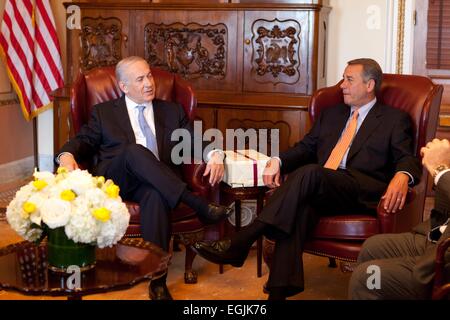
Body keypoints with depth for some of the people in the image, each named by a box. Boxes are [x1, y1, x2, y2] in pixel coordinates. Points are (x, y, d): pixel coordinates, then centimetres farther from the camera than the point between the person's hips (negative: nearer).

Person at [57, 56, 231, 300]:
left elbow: (196, 141, 13)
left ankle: (158, 282, -42)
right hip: (114, 180, 0)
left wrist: (214, 154, -11)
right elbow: (84, 141, 12)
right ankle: (200, 207, -37)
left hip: (158, 183, 1)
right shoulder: (104, 112, 21)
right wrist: (67, 154, -12)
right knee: (135, 150, -35)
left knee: (156, 195, -38)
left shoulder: (172, 111, 22)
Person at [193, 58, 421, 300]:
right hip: (318, 190, 4)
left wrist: (402, 176, -23)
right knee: (299, 206, -34)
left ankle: (239, 243, -38)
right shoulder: (331, 114, 29)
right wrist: (278, 161, 1)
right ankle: (280, 290, -43)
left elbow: (407, 159, 2)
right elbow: (306, 147, 23)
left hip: (361, 192, -4)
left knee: (310, 173, -34)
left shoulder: (395, 120, 14)